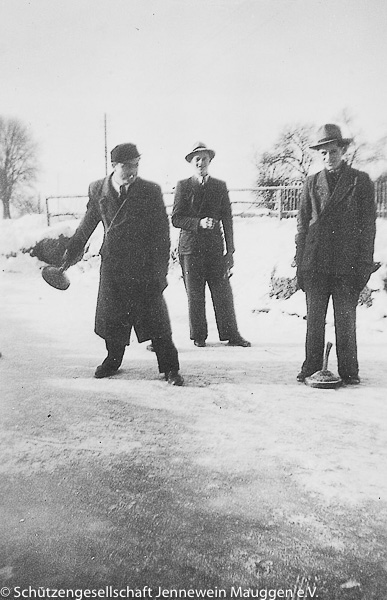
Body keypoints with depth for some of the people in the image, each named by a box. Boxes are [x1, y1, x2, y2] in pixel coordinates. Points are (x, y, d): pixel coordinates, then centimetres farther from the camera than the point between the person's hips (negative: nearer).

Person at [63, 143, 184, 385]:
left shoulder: (151, 191, -6)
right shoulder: (98, 190, 3)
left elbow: (162, 231, -5)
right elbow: (88, 224, 15)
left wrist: (161, 269, -9)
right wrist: (71, 252, 20)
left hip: (144, 266, -3)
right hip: (112, 265, 3)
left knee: (155, 317, -1)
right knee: (111, 315, 12)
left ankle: (170, 367, 11)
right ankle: (113, 360, 33)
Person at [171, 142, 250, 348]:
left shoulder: (220, 186, 11)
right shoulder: (183, 186, 4)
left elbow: (227, 220, 9)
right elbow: (176, 219, -1)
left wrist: (230, 251, 4)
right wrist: (199, 223, -17)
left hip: (215, 248, 2)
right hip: (191, 247, -1)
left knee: (223, 293, 1)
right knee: (194, 295, 4)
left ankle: (231, 334, 11)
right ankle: (198, 336, 16)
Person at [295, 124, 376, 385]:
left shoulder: (361, 181, 5)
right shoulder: (312, 183, 11)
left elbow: (368, 225, 2)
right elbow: (302, 225, 10)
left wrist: (364, 265, -5)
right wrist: (300, 264, 4)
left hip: (347, 264, -2)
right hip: (315, 263, 2)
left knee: (346, 320, 3)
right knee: (314, 321, 5)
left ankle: (349, 371, 14)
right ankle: (311, 368, 15)